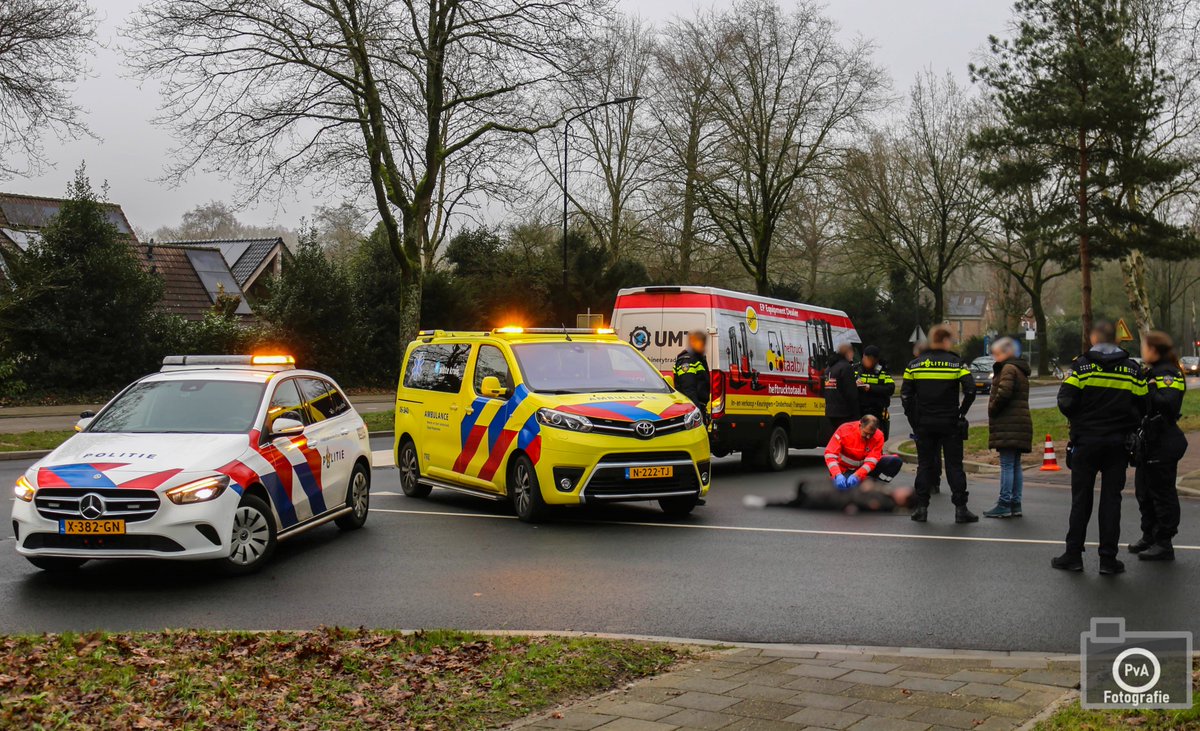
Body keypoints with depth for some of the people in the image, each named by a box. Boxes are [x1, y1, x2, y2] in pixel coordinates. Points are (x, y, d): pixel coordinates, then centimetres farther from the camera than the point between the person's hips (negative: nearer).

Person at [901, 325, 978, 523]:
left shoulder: (914, 364, 3)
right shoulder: (956, 363, -5)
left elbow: (906, 395, 0)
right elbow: (970, 390, -13)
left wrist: (913, 418, 5)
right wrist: (961, 412, 0)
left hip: (924, 424, 2)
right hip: (950, 424, -2)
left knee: (924, 465, 8)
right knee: (954, 465, 4)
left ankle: (921, 508, 6)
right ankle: (960, 509, 3)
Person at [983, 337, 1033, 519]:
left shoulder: (1009, 369, -9)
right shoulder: (1020, 370, 21)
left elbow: (1003, 393, -22)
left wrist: (992, 407, -7)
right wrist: (994, 405, 14)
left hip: (1009, 425, -10)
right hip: (1020, 425, 10)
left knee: (1007, 465, -9)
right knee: (1015, 465, 11)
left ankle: (1004, 504, -10)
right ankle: (1015, 504, 13)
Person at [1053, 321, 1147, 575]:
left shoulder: (1081, 365, -6)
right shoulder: (1132, 369, 2)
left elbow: (1065, 402, -12)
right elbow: (1143, 406, 2)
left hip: (1085, 441, -1)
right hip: (1118, 444, 2)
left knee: (1081, 499, 6)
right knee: (1111, 499, 6)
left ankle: (1073, 554, 8)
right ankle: (1108, 558, 6)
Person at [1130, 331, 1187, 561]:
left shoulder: (1168, 374, -15)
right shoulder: (1152, 373, 15)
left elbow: (1169, 403, -30)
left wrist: (1147, 392, -30)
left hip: (1163, 447, -10)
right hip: (1150, 444, 10)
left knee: (1162, 494, -3)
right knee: (1144, 492, 18)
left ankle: (1164, 544, 4)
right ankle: (1149, 536, 30)